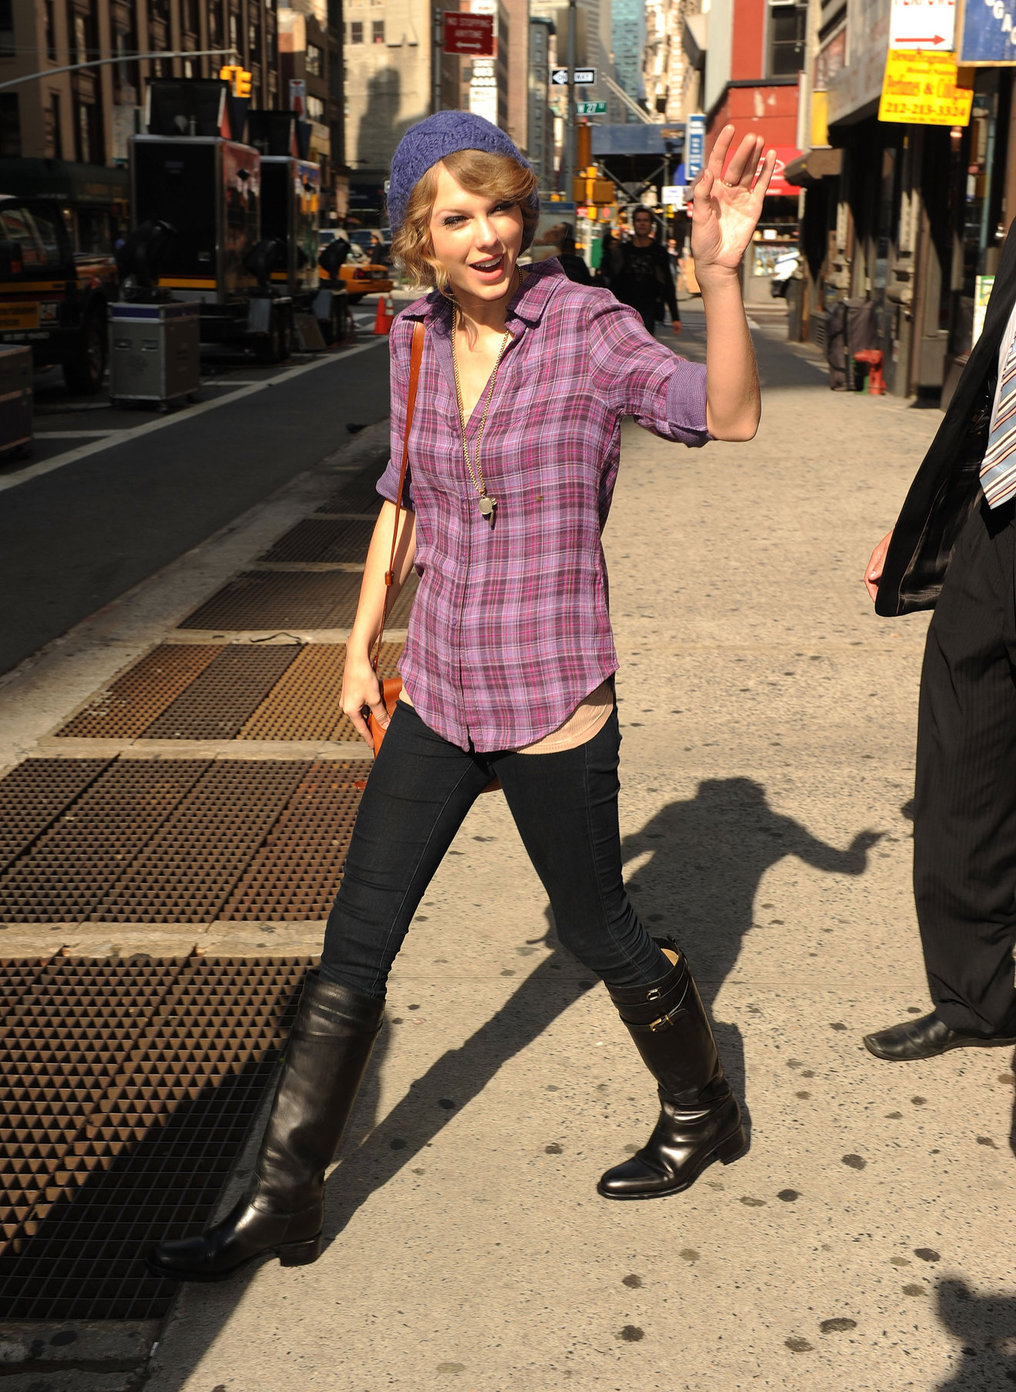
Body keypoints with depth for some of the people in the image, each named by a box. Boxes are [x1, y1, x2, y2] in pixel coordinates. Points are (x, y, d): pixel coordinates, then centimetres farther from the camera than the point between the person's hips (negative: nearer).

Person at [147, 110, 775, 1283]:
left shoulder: (585, 328, -11)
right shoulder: (416, 340, 4)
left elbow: (726, 417, -26)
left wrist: (719, 269, -39)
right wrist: (361, 643, 15)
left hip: (553, 709, -5)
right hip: (437, 696, 5)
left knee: (599, 934, 13)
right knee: (352, 950, 7)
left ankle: (702, 1117, 41)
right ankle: (281, 1203, 20)